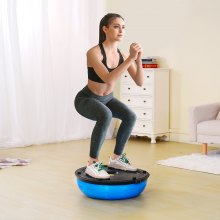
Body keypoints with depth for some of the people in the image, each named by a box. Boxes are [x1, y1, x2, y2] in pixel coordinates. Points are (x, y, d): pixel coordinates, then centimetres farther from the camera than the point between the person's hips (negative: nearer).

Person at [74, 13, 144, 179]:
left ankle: (116, 158, 9)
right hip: (86, 99, -7)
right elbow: (109, 79, -40)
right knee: (106, 116, -35)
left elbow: (140, 82, -12)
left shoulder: (121, 54, -9)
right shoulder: (94, 52, -28)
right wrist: (130, 58, -41)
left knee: (130, 116, -12)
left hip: (106, 99, 7)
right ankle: (92, 164, -22)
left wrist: (138, 60, -27)